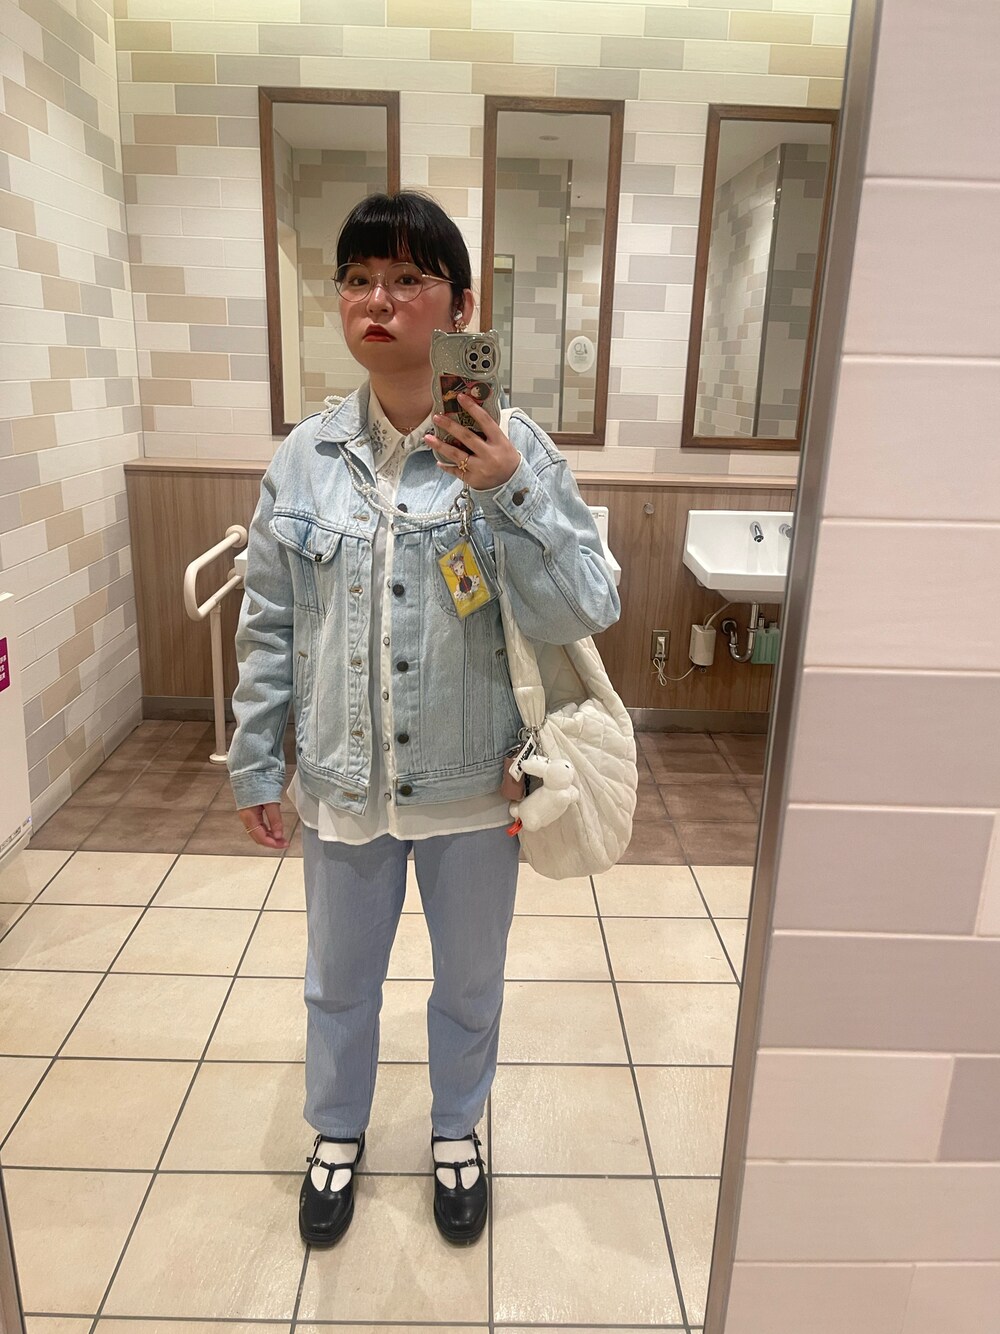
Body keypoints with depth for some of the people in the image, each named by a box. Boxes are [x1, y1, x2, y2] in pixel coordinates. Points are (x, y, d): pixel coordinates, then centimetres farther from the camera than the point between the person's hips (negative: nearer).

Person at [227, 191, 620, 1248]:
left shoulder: (514, 450, -12)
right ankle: (338, 1131, 52)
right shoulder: (303, 458, -5)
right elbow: (269, 628, 2)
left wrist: (507, 493, -29)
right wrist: (257, 765, 6)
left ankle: (456, 1130, 51)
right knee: (339, 980, 23)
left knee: (470, 980, 21)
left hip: (472, 784, -1)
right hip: (342, 779, 2)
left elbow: (581, 614, -16)